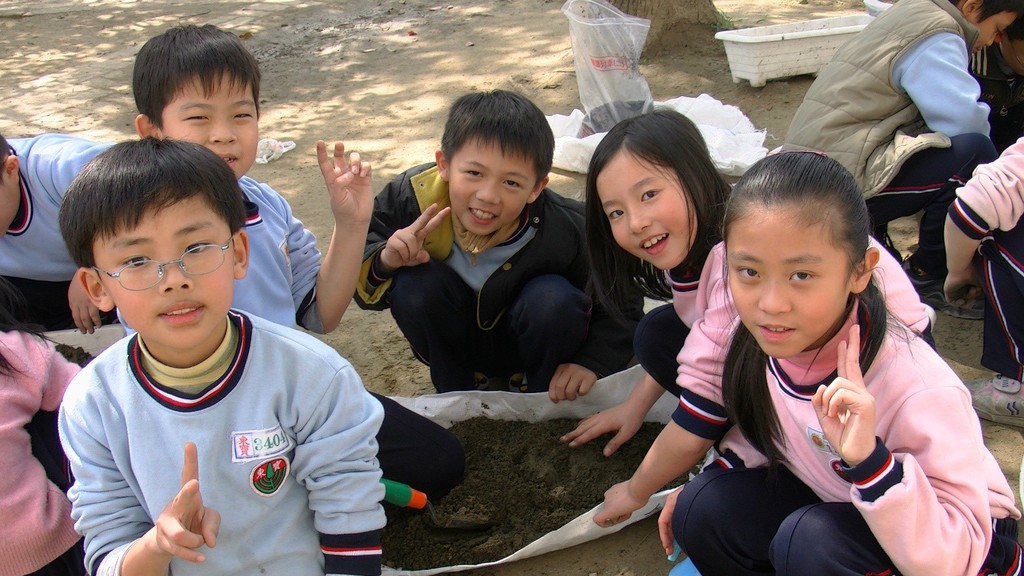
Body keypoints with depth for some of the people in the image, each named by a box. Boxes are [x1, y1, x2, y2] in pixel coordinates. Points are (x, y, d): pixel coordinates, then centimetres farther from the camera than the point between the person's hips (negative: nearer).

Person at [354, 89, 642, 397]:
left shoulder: (568, 231, -30)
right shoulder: (413, 197, -27)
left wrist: (591, 362, -24)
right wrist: (383, 262, -37)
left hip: (531, 343, -1)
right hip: (457, 344, 2)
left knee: (553, 300, -33)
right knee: (412, 284, -27)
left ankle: (540, 397, -2)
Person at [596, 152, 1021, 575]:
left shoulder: (917, 390, -35)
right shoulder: (749, 329, -18)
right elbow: (700, 420, 2)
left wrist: (867, 459, -47)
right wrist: (636, 492, 9)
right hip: (833, 499, 6)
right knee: (703, 512, -17)